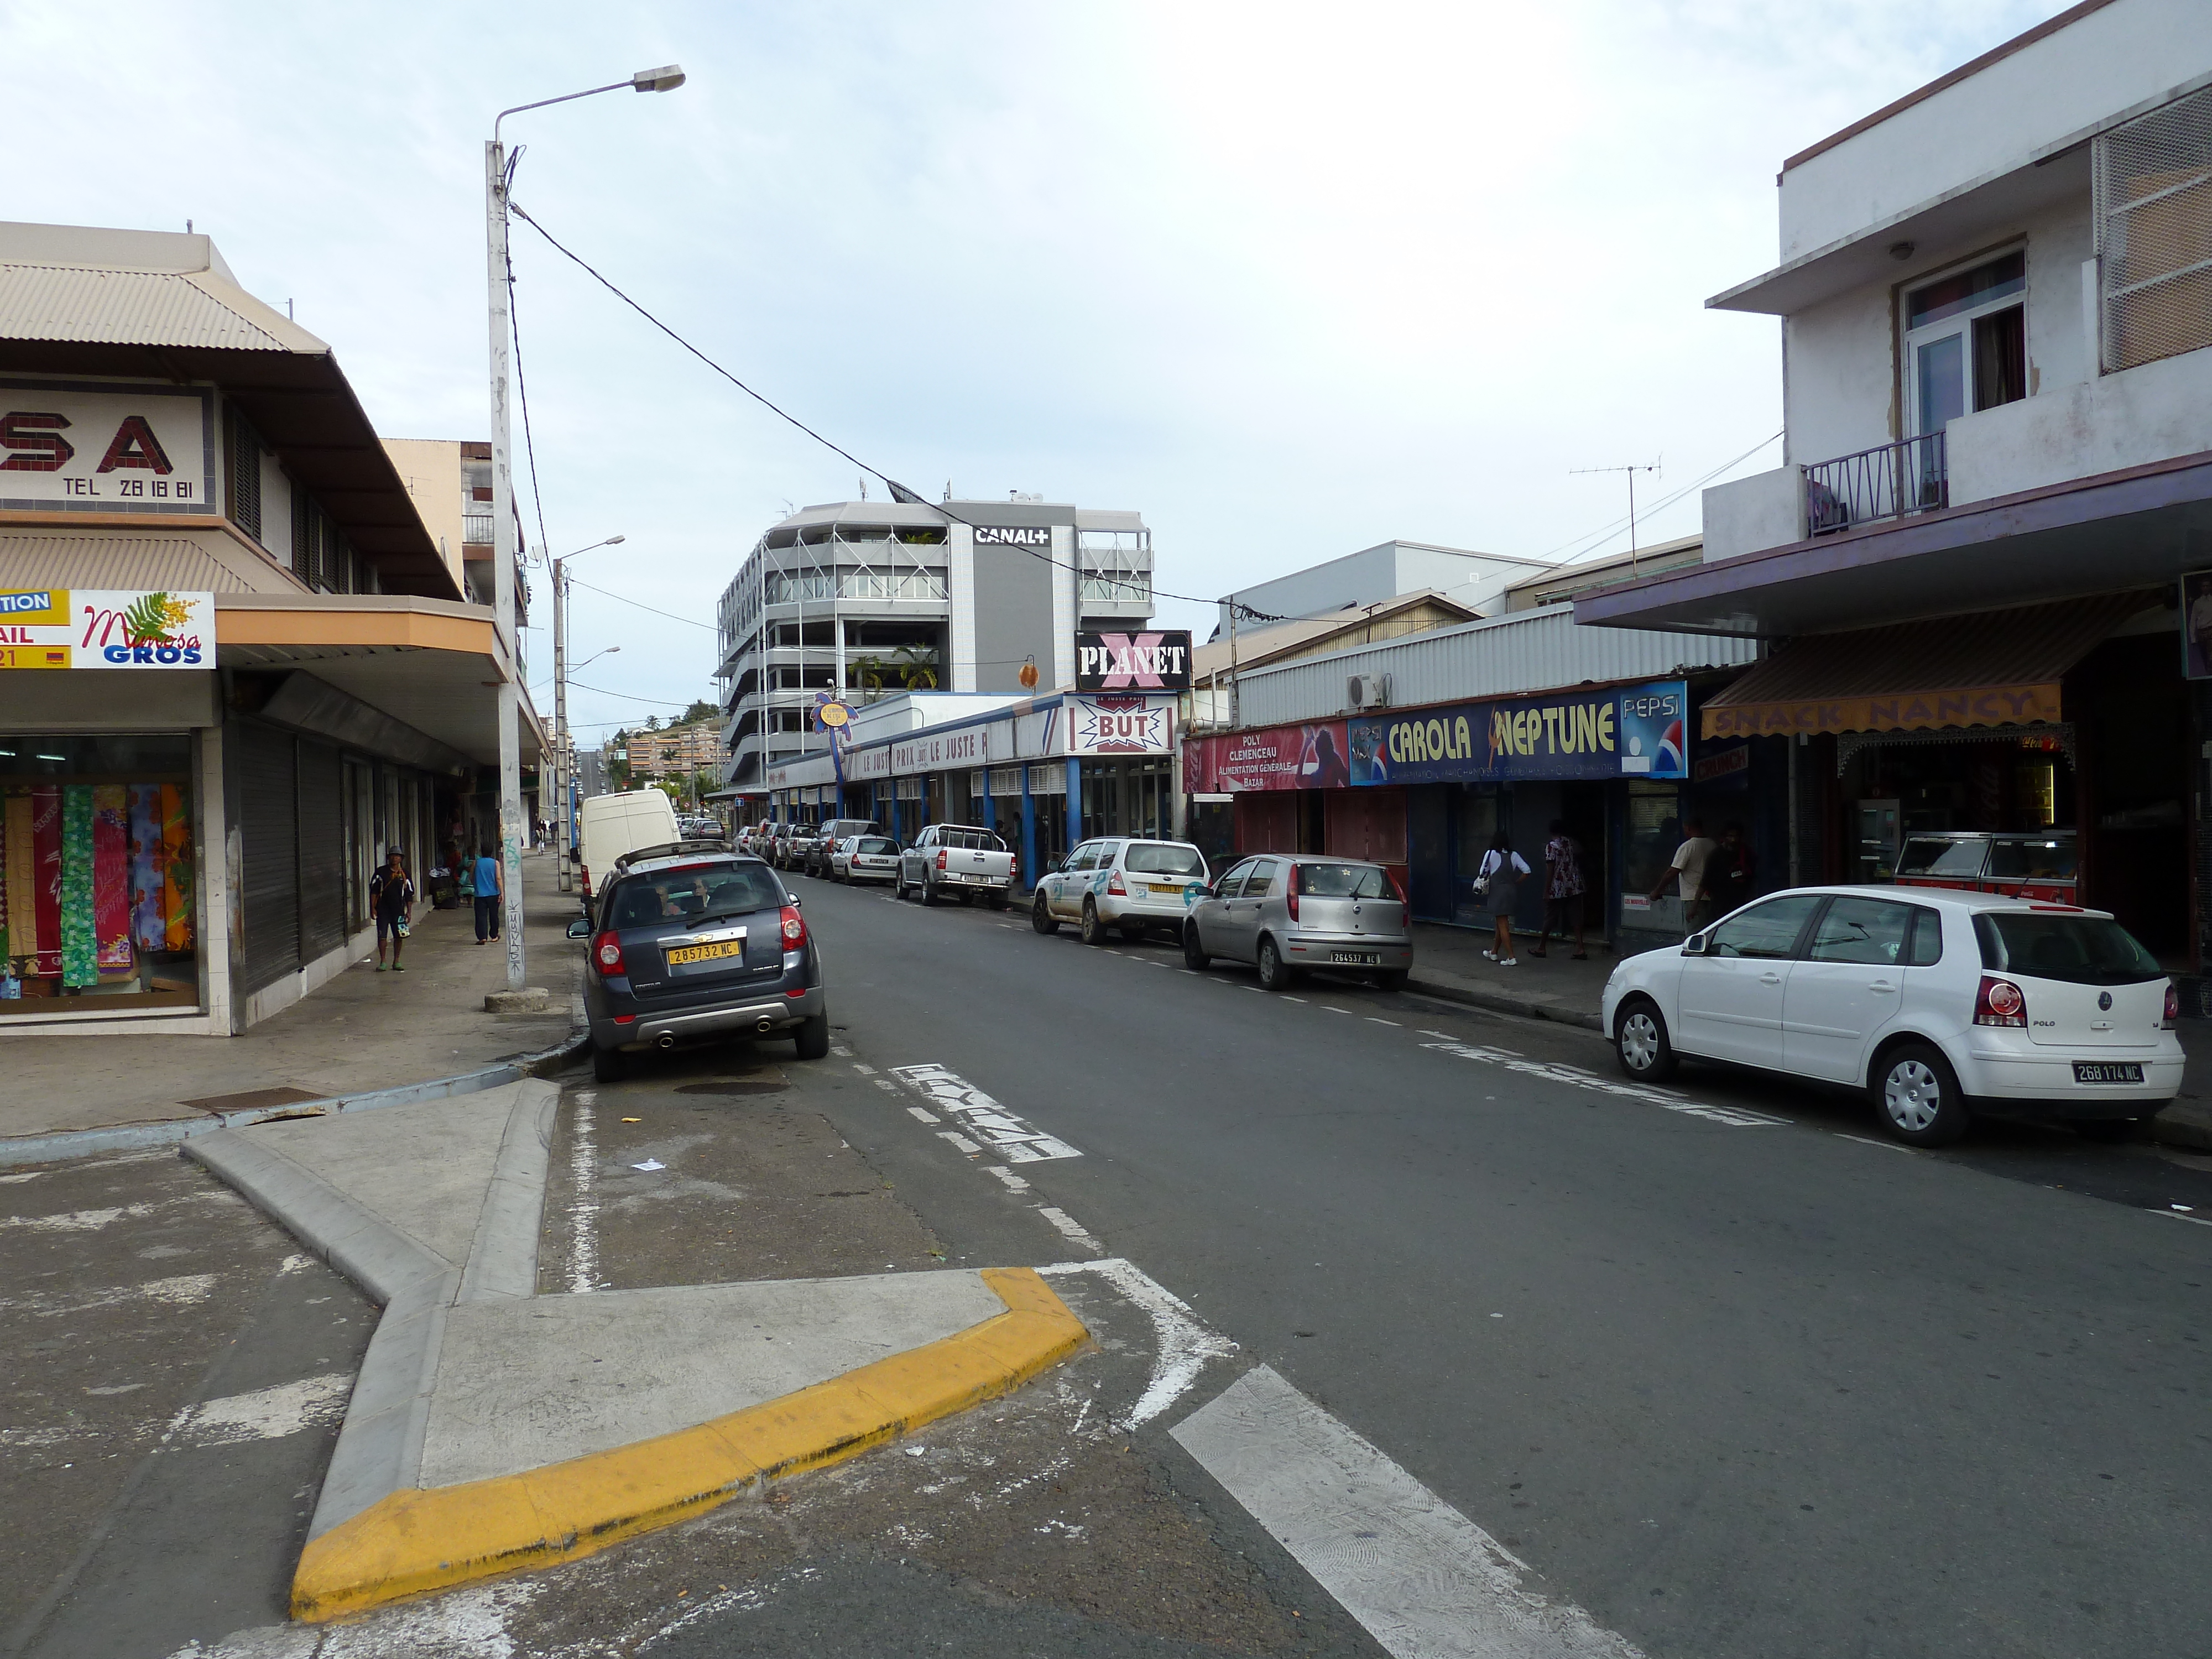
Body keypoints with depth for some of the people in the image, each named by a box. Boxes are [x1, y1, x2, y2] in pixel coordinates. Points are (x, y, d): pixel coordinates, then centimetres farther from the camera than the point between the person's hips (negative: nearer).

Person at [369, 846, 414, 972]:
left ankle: (396, 962, 16)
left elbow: (409, 894, 9)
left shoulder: (405, 874, 6)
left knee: (399, 936, 4)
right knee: (382, 936, -1)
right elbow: (373, 891, 2)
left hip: (398, 910, 2)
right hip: (383, 910, -2)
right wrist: (372, 908, -4)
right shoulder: (381, 872, 0)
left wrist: (409, 911, 5)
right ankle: (383, 962, 8)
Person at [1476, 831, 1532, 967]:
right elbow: (1527, 871, -4)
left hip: (1497, 893, -5)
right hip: (1511, 891, 5)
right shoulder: (1514, 855, 3)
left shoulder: (1491, 854, -7)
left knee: (1503, 925, -5)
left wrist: (1481, 884, 15)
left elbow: (1483, 874, -4)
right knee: (1501, 923, 19)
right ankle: (1494, 952, 34)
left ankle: (1511, 958, -12)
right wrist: (1516, 883, 7)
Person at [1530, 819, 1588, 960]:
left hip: (1557, 889, -5)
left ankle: (1542, 948, 18)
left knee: (1549, 918, 6)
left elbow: (1550, 870, -13)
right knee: (1576, 918, 3)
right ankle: (1580, 949, -3)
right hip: (1574, 887, 5)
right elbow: (1580, 858, 12)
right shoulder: (1572, 843, 7)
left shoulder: (1551, 846, -10)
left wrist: (1546, 890, -10)